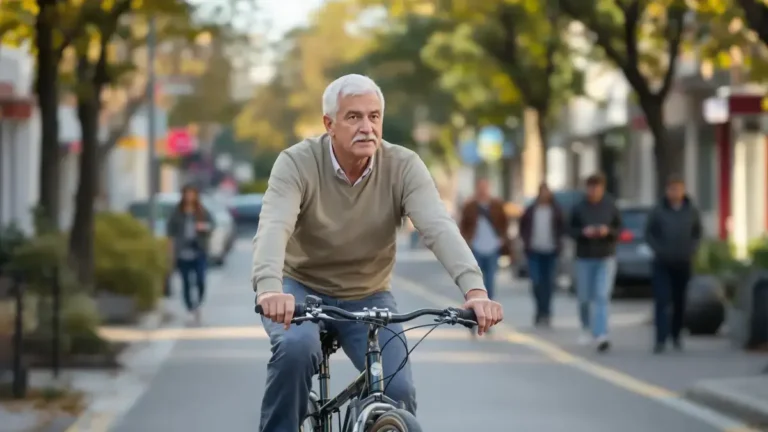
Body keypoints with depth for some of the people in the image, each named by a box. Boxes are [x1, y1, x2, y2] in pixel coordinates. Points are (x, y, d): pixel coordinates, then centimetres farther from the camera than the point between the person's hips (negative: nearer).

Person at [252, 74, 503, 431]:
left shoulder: (403, 166, -15)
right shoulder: (297, 163, -20)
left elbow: (439, 227, -29)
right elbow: (273, 228, -36)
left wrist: (474, 288, -47)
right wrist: (269, 288, -57)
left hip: (367, 298, 2)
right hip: (302, 288, -2)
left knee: (397, 391, -17)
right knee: (296, 348, -34)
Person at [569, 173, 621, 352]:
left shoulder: (610, 207, 1)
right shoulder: (579, 208, 1)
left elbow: (619, 230, 5)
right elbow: (571, 230, 3)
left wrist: (608, 231, -16)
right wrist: (583, 232, -16)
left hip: (606, 258, -1)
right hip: (584, 258, 1)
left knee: (602, 297, -12)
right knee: (584, 298, 6)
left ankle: (601, 336, -19)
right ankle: (587, 329, 31)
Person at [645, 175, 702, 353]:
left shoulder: (692, 211, 3)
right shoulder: (658, 211, -3)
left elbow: (697, 233, 13)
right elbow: (649, 233, 4)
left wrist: (691, 250, -2)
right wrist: (658, 250, -8)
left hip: (683, 263, 2)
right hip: (662, 264, -2)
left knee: (680, 302, 9)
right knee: (661, 301, -10)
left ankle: (676, 335, 24)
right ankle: (661, 339, -13)